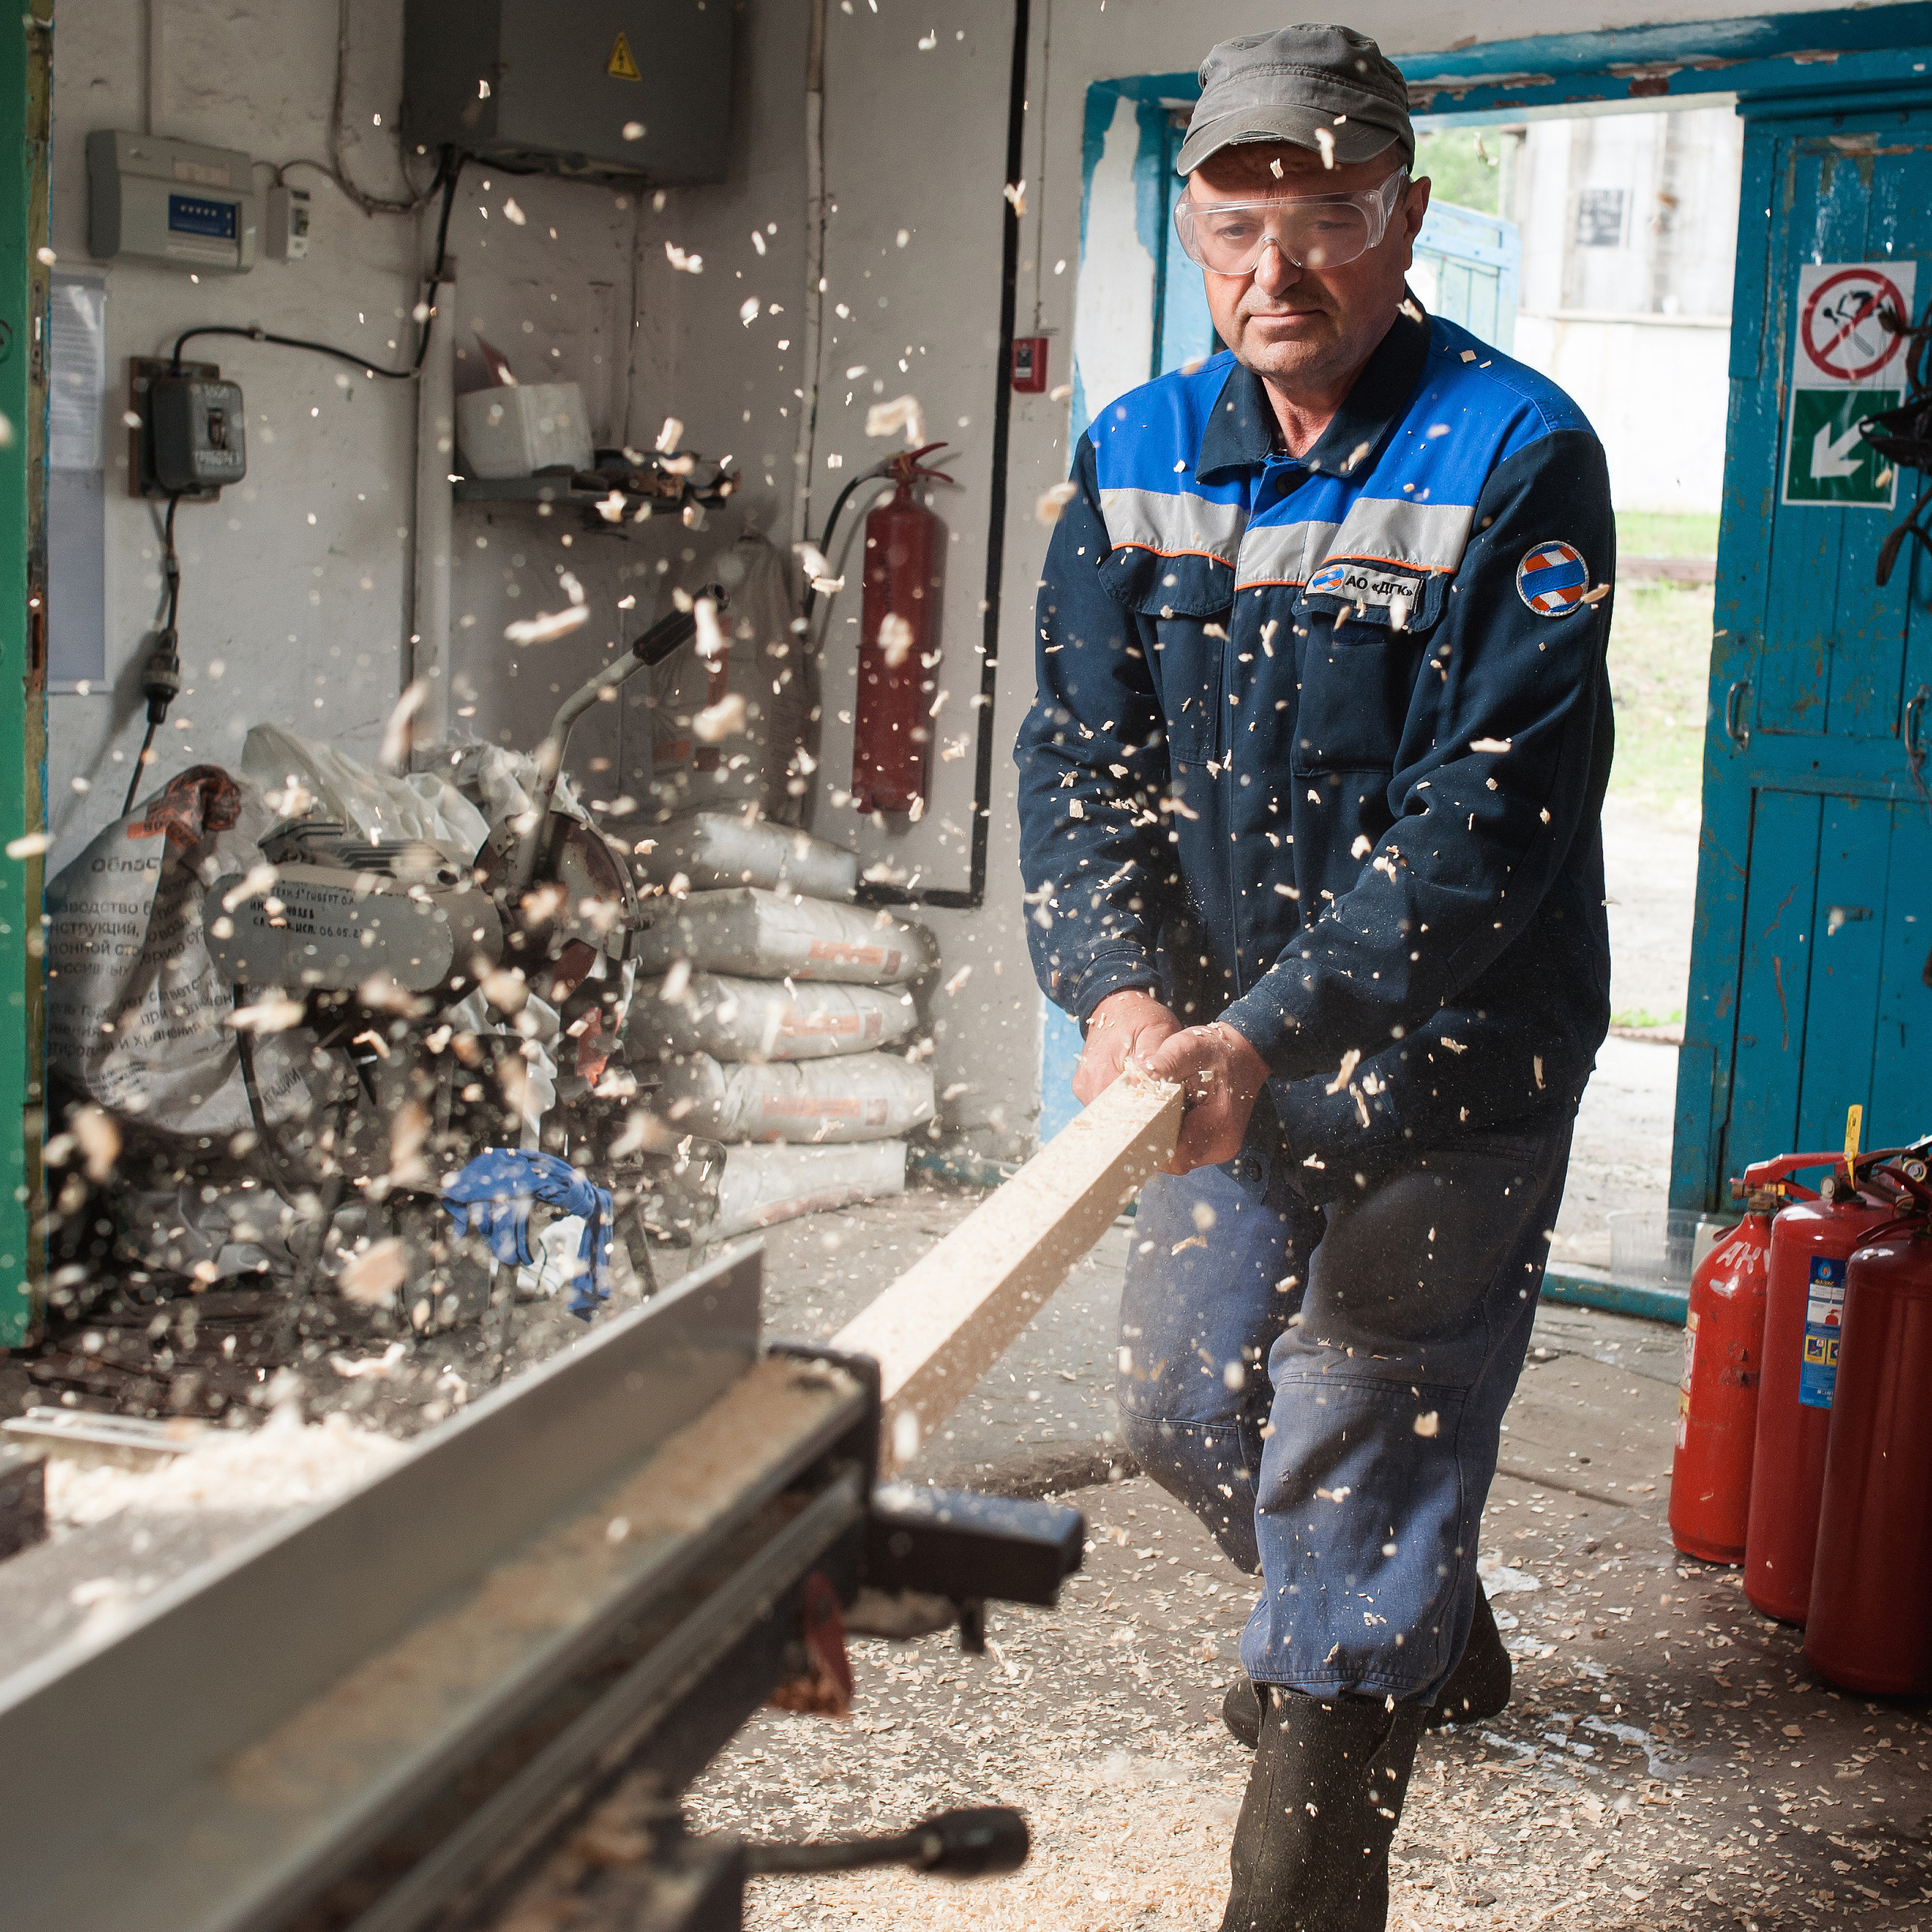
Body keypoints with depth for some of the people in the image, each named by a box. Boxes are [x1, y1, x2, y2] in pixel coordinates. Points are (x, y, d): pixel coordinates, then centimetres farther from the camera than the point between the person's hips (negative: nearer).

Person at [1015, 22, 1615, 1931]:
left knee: (1354, 1472, -4)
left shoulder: (1517, 461, -16)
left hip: (1448, 1066, -6)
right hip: (1228, 1048, 6)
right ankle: (1429, 1637, 47)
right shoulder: (1135, 455, 1)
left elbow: (1490, 810, -23)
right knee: (1179, 1406, 19)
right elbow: (1077, 749, -4)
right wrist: (1120, 987, -21)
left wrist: (1271, 1031, -32)